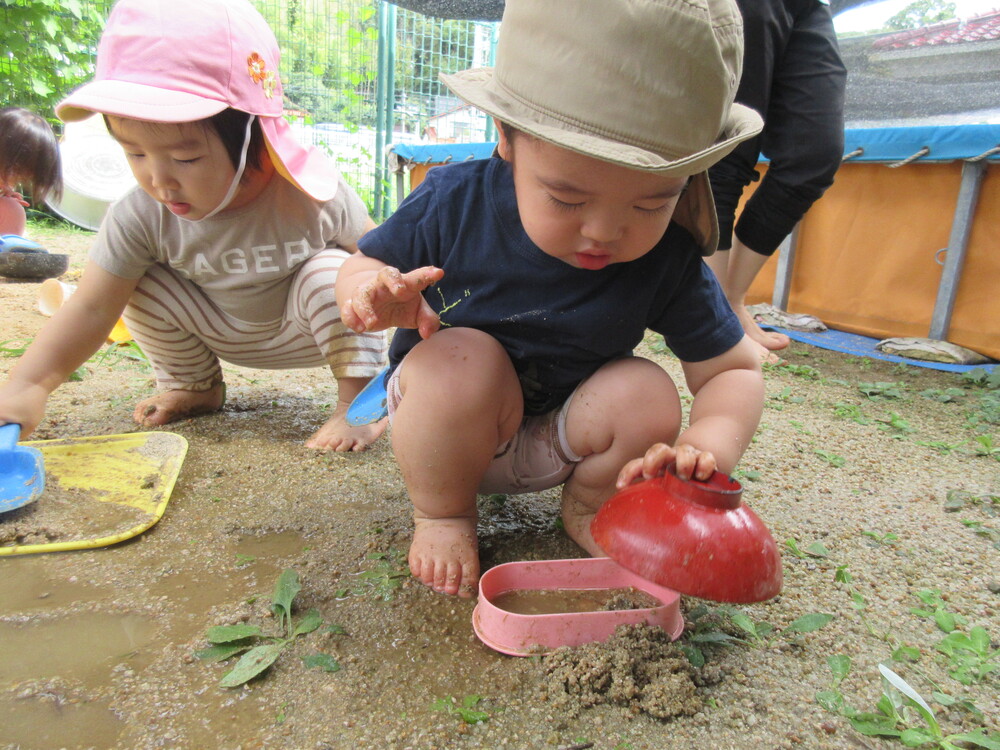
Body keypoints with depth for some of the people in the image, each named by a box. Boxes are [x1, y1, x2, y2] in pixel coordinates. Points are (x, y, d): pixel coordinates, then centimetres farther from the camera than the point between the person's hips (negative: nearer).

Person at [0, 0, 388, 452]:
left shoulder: (313, 196, -29)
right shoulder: (139, 217, -22)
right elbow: (92, 307, -20)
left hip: (310, 332, -3)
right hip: (224, 337, 3)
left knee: (331, 271, -31)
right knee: (144, 285, -17)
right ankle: (195, 388, 9)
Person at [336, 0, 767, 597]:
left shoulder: (669, 262, -18)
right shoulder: (453, 202, -20)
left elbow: (736, 371, -11)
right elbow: (361, 266, -6)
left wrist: (706, 448, -33)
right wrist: (375, 296, -32)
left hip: (562, 439, 2)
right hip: (442, 432, -1)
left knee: (648, 393, -25)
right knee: (462, 358, -33)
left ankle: (588, 509, 7)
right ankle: (442, 513, -4)